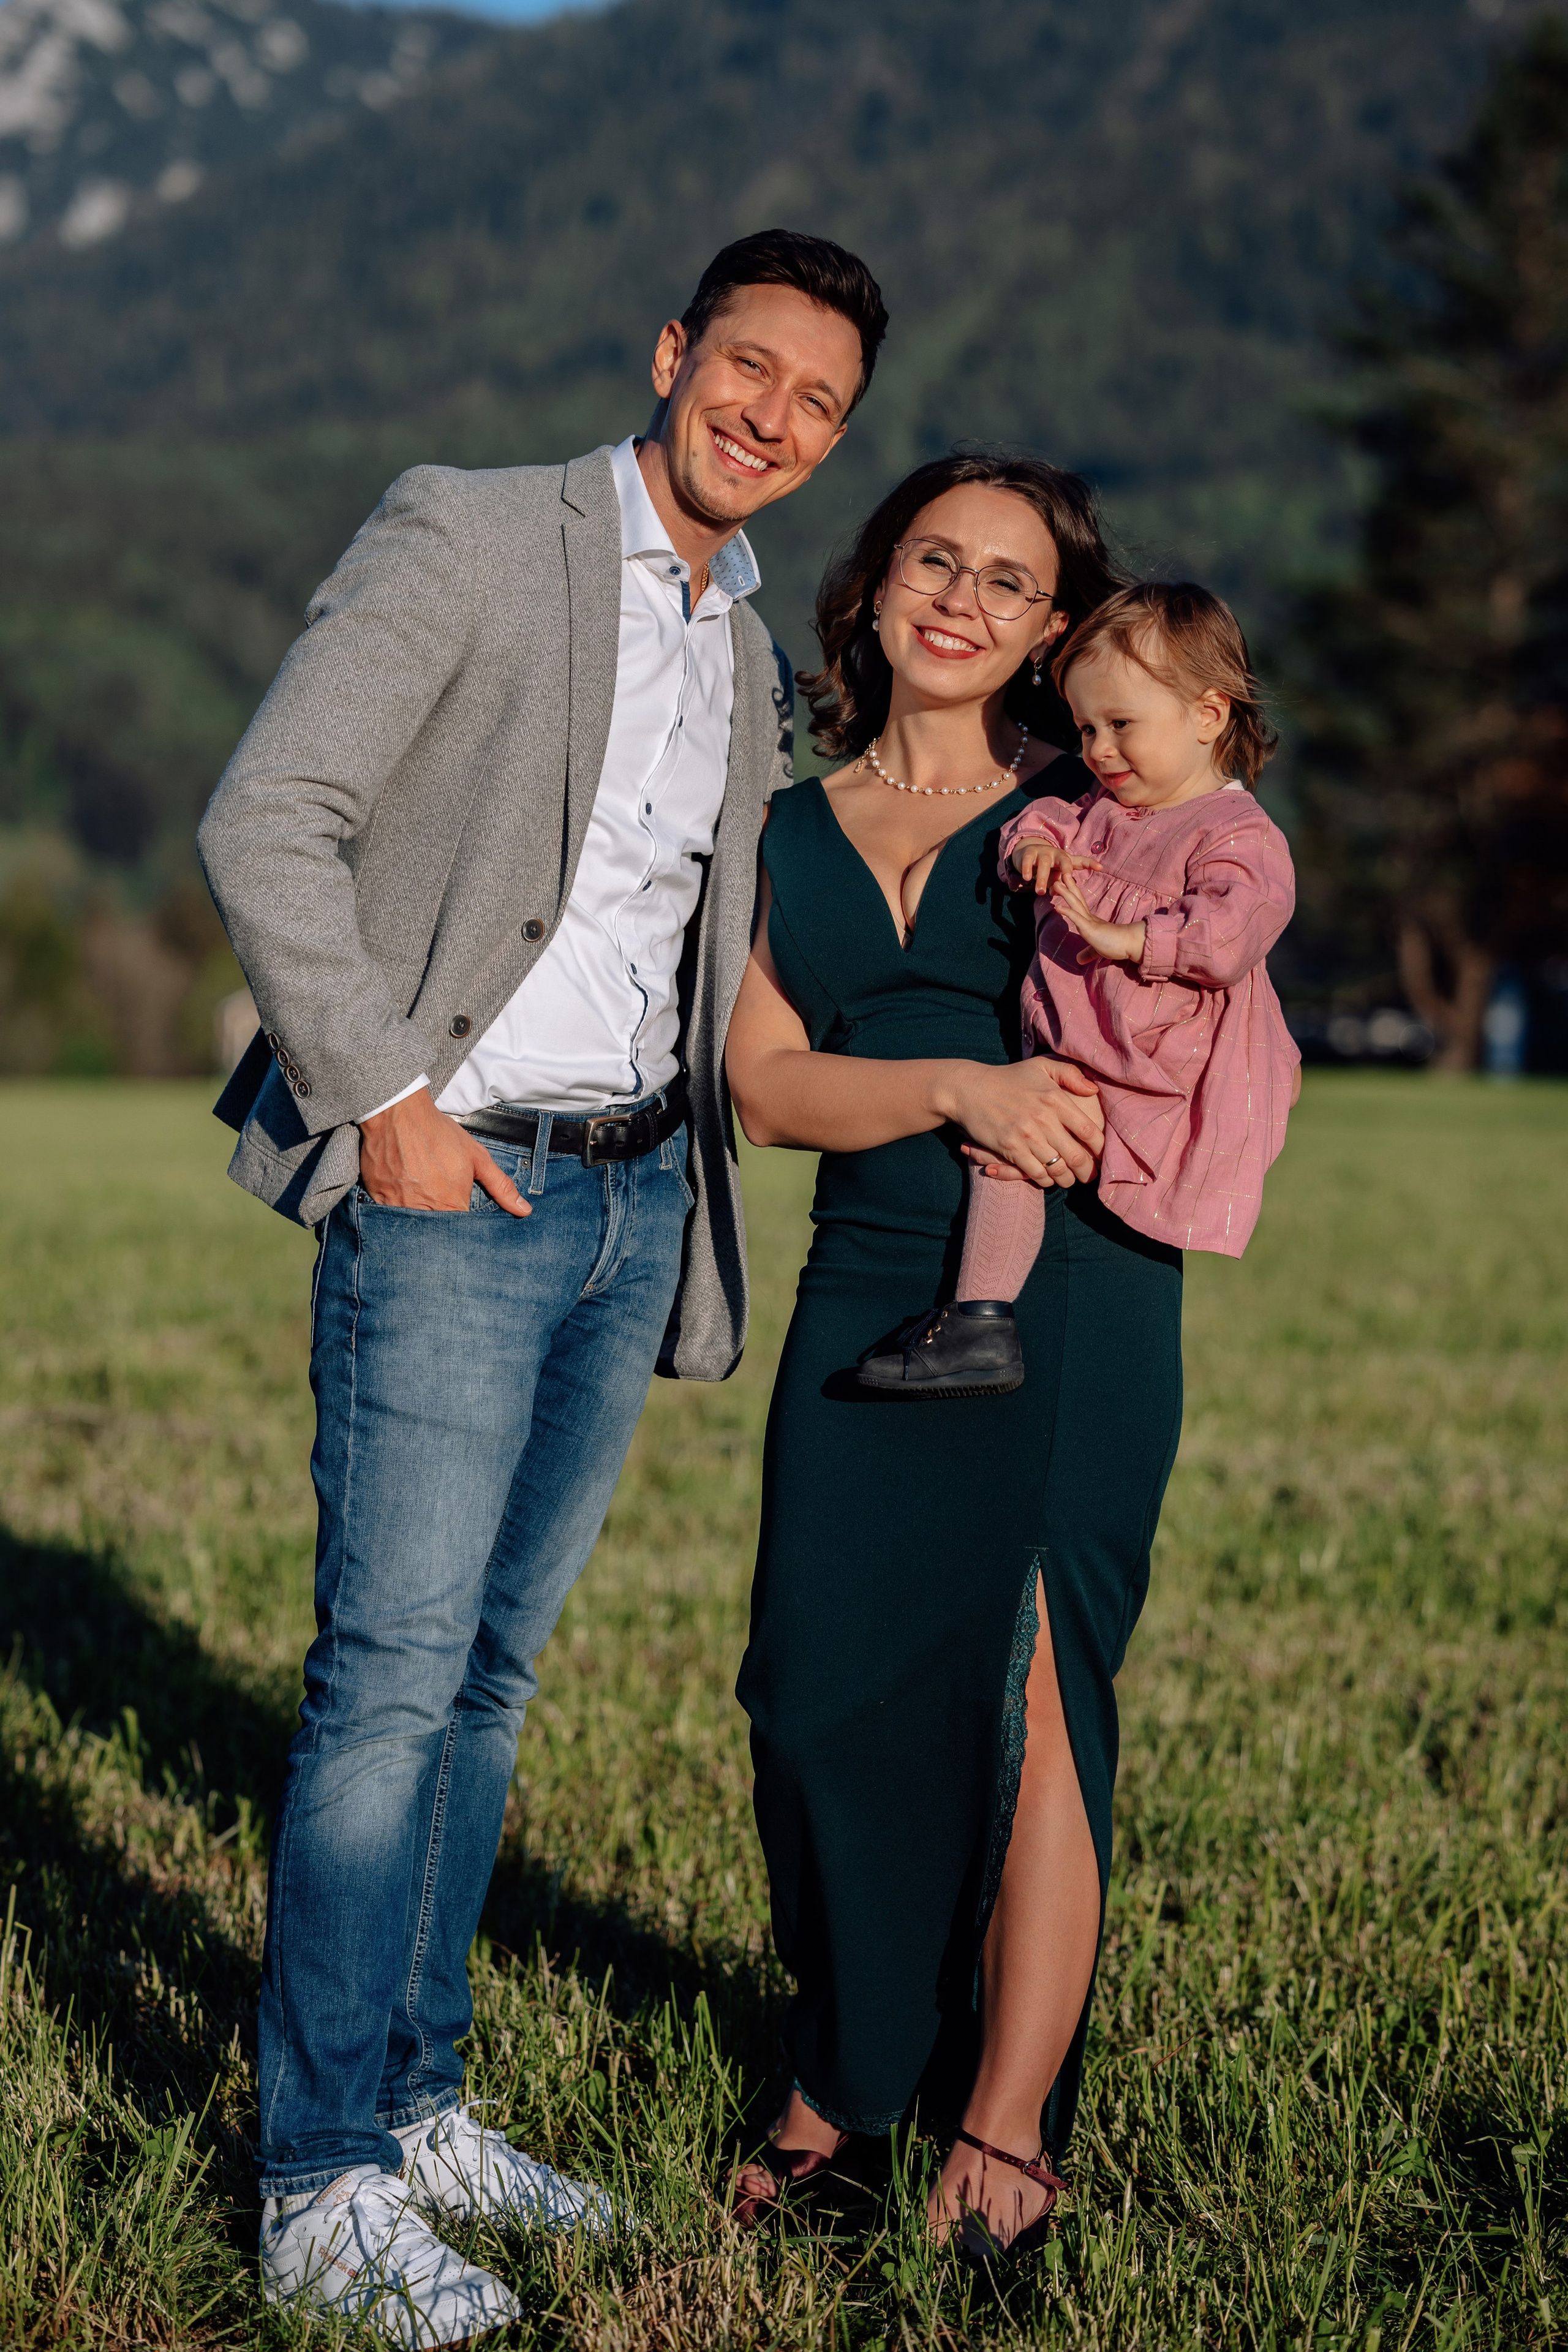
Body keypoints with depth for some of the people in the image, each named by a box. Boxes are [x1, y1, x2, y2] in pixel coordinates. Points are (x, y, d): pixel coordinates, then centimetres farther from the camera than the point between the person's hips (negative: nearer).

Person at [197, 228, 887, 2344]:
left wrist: (684, 1205, 15)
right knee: (394, 1674, -7)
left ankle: (416, 2103, 22)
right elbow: (266, 819, -12)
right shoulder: (470, 541, -5)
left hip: (634, 1199, 7)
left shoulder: (753, 666, 16)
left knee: (491, 1668, 11)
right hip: (452, 1191, -7)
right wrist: (387, 1098, -15)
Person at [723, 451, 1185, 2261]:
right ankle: (842, 2078, 21)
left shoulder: (1091, 812, 8)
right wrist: (960, 1088, -14)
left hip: (1067, 1306, -3)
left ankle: (1002, 2138, 4)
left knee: (1023, 1693, -7)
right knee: (828, 1691, 1)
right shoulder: (793, 834, 15)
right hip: (865, 1299, 3)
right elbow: (767, 1086, 2)